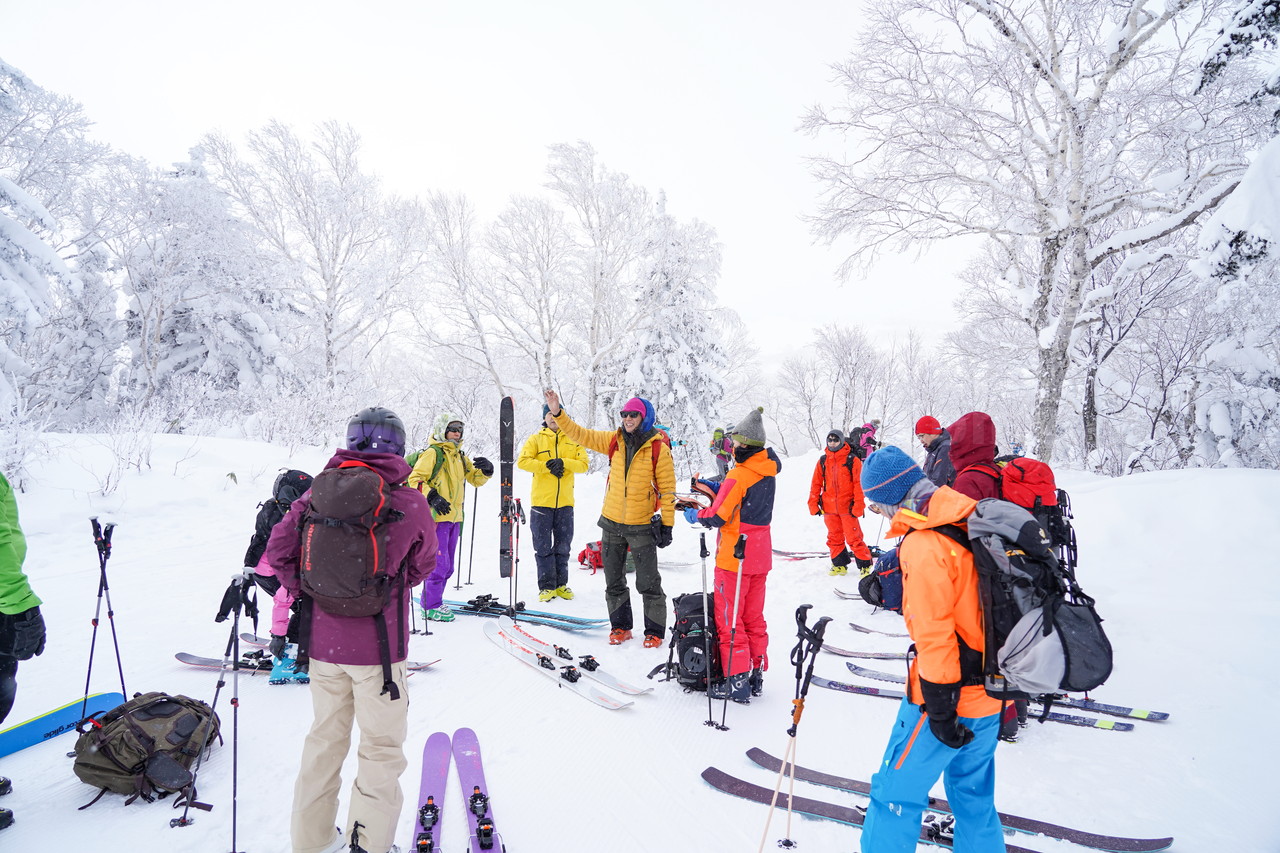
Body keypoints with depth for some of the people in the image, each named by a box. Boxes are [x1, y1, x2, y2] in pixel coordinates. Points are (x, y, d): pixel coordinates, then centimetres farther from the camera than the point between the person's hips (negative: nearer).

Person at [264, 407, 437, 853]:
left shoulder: (319, 494, -6)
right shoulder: (411, 504, -13)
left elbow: (278, 549, -3)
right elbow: (423, 565, 2)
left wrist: (306, 591, 8)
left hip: (323, 641, 4)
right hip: (379, 646, -4)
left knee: (325, 737, 22)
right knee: (382, 747, 14)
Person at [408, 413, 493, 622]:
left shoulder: (459, 456, 16)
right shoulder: (432, 453, -7)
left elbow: (476, 479, 20)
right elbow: (414, 479, -13)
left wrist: (486, 469, -1)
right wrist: (432, 497, -25)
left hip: (454, 517, 8)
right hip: (436, 517, -8)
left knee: (447, 566, 15)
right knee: (439, 563, -7)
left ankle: (430, 600, 27)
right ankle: (431, 607, 4)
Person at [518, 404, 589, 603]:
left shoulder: (573, 441, 8)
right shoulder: (536, 439, 5)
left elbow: (583, 464, -2)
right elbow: (522, 461, -8)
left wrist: (563, 462, -18)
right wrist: (547, 466, -16)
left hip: (565, 502, 2)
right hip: (541, 501, -1)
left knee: (563, 546, 10)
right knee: (543, 547, 2)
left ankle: (561, 584, 21)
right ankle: (547, 586, 11)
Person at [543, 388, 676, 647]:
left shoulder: (658, 449, -10)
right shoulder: (614, 441, 2)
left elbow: (667, 489, -8)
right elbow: (580, 435, 4)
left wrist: (667, 525, -9)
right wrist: (558, 413, -8)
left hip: (642, 526, -4)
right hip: (612, 524, 5)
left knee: (648, 583, 3)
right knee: (614, 581, 14)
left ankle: (654, 631, 19)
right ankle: (620, 626, 29)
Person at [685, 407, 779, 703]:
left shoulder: (738, 475, -20)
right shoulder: (768, 473, 4)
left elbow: (718, 516, -18)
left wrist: (696, 515, 0)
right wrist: (717, 490, 9)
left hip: (734, 557, -8)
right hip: (760, 556, 8)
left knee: (729, 619, 3)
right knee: (754, 618, 16)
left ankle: (737, 681, 7)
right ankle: (757, 676, 23)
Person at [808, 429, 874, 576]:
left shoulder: (852, 460, -3)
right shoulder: (823, 460, 8)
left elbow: (859, 483, -4)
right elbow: (816, 483, 12)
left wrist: (858, 505, -9)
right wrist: (813, 503, 7)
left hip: (847, 507, -4)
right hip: (829, 507, 4)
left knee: (854, 538, -4)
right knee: (834, 537, 11)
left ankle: (865, 565, 9)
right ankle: (839, 564, 24)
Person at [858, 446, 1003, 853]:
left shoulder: (921, 544, -24)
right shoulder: (970, 519, 1)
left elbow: (934, 635, -23)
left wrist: (939, 709, -15)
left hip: (951, 694, -9)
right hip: (990, 685, 9)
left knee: (897, 790, 7)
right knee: (973, 789, 25)